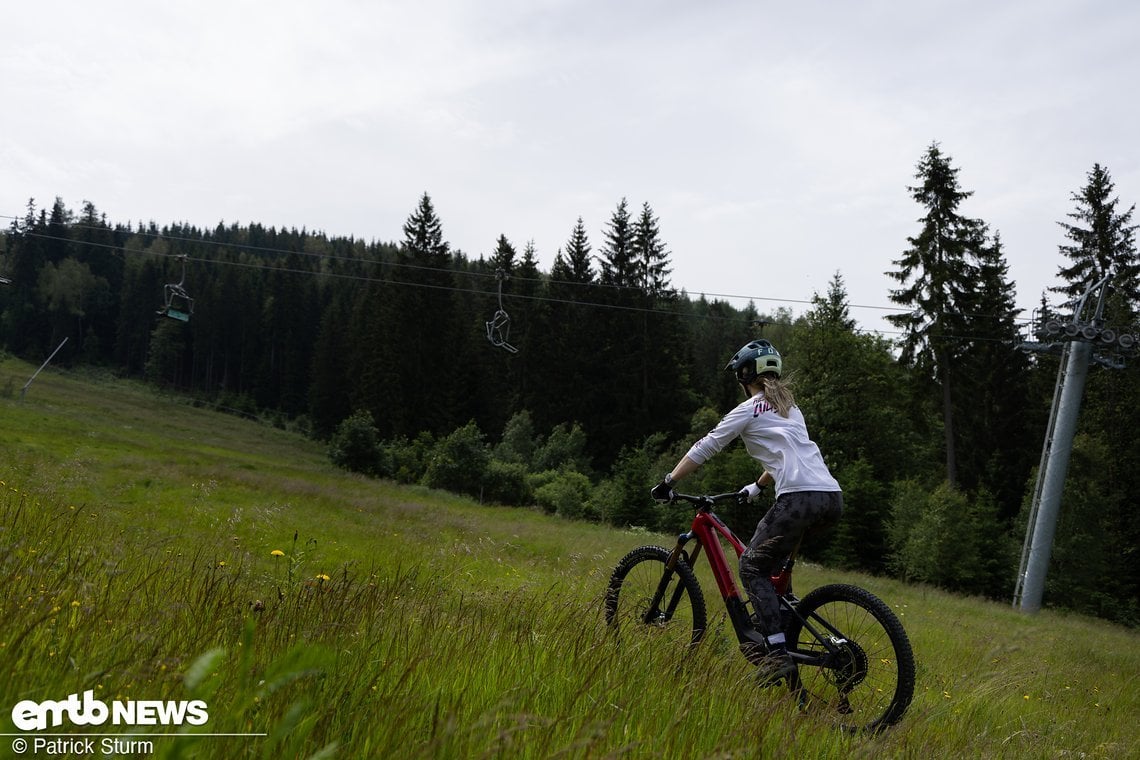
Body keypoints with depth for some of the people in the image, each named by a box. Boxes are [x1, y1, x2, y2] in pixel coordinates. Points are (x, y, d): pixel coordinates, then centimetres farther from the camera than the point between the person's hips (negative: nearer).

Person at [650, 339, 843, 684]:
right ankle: (767, 624, 26)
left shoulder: (749, 409, 5)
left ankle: (777, 654, -9)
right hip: (833, 499, 8)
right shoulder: (789, 407, 27)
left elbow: (704, 448, 6)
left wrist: (669, 481, 13)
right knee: (768, 549, 28)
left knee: (752, 568, 2)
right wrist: (757, 486, 49)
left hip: (800, 499, -8)